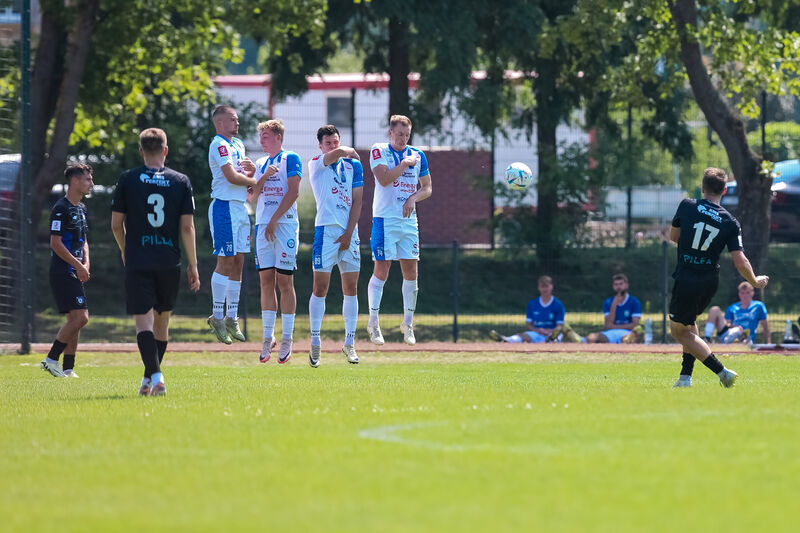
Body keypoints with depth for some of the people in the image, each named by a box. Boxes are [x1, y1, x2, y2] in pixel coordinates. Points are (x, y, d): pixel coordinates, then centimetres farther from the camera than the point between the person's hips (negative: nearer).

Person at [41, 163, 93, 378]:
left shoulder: (81, 208, 16)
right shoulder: (61, 209, -13)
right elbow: (56, 243, -17)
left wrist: (85, 264, 7)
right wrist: (78, 265, -16)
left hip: (74, 272, 9)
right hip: (62, 272, -9)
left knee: (75, 320, 8)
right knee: (80, 317, -16)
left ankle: (68, 368, 12)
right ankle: (51, 359, -10)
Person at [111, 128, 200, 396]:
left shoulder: (127, 180, 0)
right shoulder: (181, 182, 2)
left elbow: (116, 224, 4)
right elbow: (187, 227, 0)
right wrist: (193, 265, 6)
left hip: (137, 263, -2)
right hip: (169, 263, 2)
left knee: (144, 321, -6)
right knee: (162, 321, 17)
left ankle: (155, 375, -24)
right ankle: (151, 377, 26)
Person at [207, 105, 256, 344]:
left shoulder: (238, 145, 18)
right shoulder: (219, 145, -11)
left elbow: (244, 175, 21)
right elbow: (232, 177, -20)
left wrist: (252, 169, -2)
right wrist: (255, 181, -5)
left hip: (240, 207, 9)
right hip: (224, 206, -9)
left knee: (238, 262, 8)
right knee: (226, 261, -9)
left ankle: (231, 317, 12)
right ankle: (217, 316, -6)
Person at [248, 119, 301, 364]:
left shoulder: (291, 159, -1)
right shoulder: (261, 164, 18)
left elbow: (293, 192, -10)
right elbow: (252, 196, 12)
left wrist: (274, 220, -13)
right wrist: (264, 177, -4)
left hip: (285, 224, -6)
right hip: (262, 225, 6)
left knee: (285, 281, -5)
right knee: (266, 281, 3)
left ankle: (287, 339, -3)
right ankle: (268, 337, 7)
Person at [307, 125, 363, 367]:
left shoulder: (353, 165, 10)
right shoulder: (316, 164, 1)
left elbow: (356, 201, 6)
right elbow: (338, 153, -17)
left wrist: (349, 233, -3)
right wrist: (352, 152, 5)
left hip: (349, 232, 3)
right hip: (326, 229, -3)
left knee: (351, 288, 4)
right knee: (320, 287, -5)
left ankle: (349, 342, 10)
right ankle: (315, 342, 1)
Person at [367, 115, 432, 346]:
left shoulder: (417, 155, 11)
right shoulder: (379, 151, -2)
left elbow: (427, 187, 14)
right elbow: (384, 179, -17)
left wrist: (413, 198, -4)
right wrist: (405, 164, -11)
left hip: (409, 220, 4)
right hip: (385, 219, -4)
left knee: (411, 273, 2)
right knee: (381, 272, -7)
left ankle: (408, 324, 13)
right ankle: (373, 323, 2)